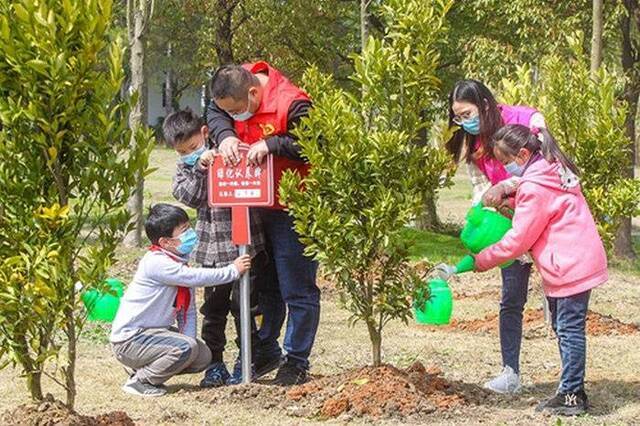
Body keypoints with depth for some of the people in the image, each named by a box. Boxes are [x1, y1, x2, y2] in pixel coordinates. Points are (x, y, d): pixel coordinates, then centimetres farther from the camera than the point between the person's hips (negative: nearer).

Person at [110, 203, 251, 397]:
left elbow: (188, 311, 6)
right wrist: (233, 270, -20)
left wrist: (188, 338, -10)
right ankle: (140, 380, -11)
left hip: (153, 333, 10)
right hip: (129, 340, -10)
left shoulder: (180, 264, 8)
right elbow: (196, 277, -29)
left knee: (203, 356, 6)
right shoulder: (157, 263, -22)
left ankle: (142, 368, 15)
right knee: (186, 348, -28)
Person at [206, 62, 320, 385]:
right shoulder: (237, 89, -3)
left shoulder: (291, 104, -25)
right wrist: (225, 135, -15)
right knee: (265, 287, 19)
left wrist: (271, 144, -32)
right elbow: (214, 114, 7)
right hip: (257, 208, 8)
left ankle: (297, 361, 9)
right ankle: (265, 350, 32)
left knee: (297, 291, 0)